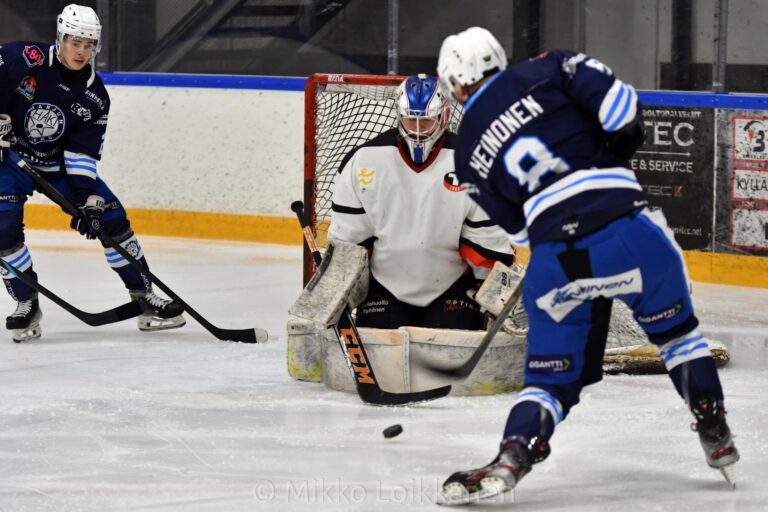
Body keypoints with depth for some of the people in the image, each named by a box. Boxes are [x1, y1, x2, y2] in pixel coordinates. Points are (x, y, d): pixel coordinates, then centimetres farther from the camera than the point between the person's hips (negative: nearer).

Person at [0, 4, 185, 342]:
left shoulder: (94, 97, -9)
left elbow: (83, 155, -9)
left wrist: (87, 201, -20)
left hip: (58, 164, 4)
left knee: (111, 216, -4)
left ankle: (144, 298, 7)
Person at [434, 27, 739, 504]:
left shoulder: (470, 155, 15)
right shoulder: (547, 71, 8)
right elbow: (619, 106, -3)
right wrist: (614, 156, 15)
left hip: (555, 261, 1)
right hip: (625, 228, -1)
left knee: (552, 377, 13)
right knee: (675, 328, 24)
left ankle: (511, 458, -10)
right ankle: (716, 438, 26)